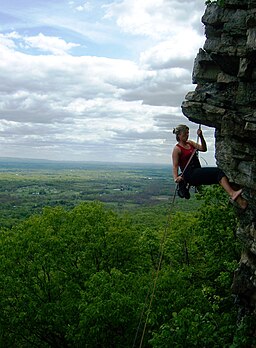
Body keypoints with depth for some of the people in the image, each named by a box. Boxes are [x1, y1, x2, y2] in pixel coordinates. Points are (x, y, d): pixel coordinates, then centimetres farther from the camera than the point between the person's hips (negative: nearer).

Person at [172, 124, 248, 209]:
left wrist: (201, 137, 3)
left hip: (198, 172, 7)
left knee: (219, 174, -17)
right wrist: (176, 178, -26)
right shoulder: (177, 149, -2)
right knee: (218, 172, -25)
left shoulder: (190, 143, 20)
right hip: (189, 174, -7)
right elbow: (175, 166, -9)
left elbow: (203, 149, 16)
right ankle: (232, 194, -40)